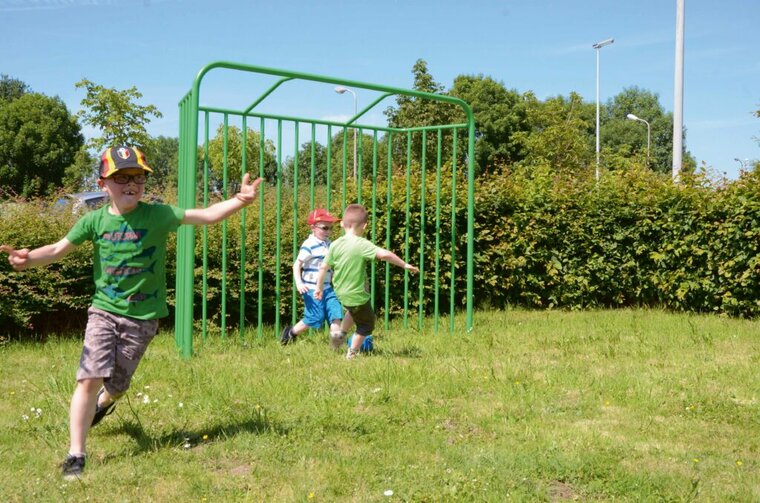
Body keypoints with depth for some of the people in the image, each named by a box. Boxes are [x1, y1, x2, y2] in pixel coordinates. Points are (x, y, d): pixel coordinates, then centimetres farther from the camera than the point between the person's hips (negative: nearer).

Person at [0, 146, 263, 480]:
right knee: (89, 378, -14)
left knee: (117, 384, 12)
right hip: (103, 310, 1)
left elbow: (207, 215, -20)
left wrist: (240, 201, -37)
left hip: (142, 317, -1)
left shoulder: (158, 215, -12)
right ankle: (76, 456, -3)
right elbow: (58, 250, 0)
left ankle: (104, 401, 52)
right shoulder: (95, 220, -4)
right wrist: (29, 258, -21)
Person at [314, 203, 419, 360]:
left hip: (340, 293, 6)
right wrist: (404, 265, -22)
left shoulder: (335, 245, -3)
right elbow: (384, 254, -32)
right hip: (358, 296, -6)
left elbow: (324, 267, 3)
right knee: (366, 325, 16)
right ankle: (351, 355, 23)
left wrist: (319, 287, 16)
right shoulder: (362, 244, -20)